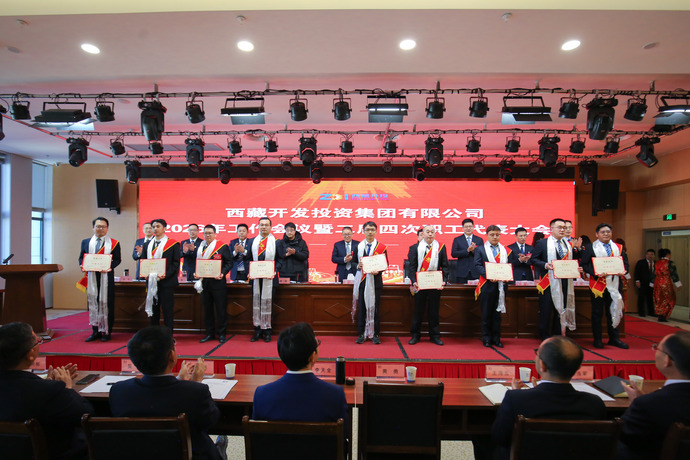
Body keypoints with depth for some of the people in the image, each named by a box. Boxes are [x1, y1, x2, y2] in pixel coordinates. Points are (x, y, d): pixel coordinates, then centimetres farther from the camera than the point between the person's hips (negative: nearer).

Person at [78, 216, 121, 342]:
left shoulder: (114, 243, 3)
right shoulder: (85, 242, 13)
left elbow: (118, 259, 0)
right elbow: (81, 257, 14)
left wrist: (109, 266, -18)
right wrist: (82, 266, -7)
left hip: (106, 277, -3)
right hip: (91, 277, 3)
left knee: (106, 303, -1)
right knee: (93, 303, 5)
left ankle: (106, 332, 7)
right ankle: (95, 331, 13)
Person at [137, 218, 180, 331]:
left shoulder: (173, 244, -2)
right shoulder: (147, 244, 14)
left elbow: (176, 262, -6)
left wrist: (165, 274, -18)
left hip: (166, 282, -5)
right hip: (151, 282, 5)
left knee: (167, 310, -1)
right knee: (153, 310, 11)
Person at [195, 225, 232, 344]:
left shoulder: (222, 246, -3)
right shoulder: (200, 247, 11)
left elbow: (229, 262, -4)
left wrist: (222, 273, -18)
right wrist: (196, 274, -1)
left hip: (218, 282, -4)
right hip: (204, 282, 5)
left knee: (221, 309, 1)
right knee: (207, 309, 11)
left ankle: (221, 334, 12)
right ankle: (209, 333, 21)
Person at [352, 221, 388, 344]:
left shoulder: (381, 247, 4)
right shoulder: (358, 246, 8)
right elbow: (354, 262, 11)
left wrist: (378, 271, -15)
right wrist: (358, 266, -11)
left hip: (375, 280, -1)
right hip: (361, 280, 1)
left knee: (375, 308, 2)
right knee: (361, 308, 3)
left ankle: (375, 334, 11)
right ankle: (361, 334, 12)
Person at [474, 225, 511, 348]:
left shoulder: (506, 251, 12)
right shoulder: (480, 249, 4)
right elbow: (477, 265, -6)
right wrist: (488, 276, -20)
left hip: (501, 285, 3)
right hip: (487, 285, -3)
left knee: (498, 312, 9)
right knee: (486, 313, 3)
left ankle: (496, 338, 17)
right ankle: (486, 338, 13)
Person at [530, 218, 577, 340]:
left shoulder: (568, 245, 15)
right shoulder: (542, 243, -1)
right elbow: (533, 259, -4)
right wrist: (545, 265, -19)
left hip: (564, 282, 5)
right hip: (549, 281, -5)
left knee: (561, 308, 8)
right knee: (546, 309, 1)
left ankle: (557, 335, 18)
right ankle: (544, 335, 12)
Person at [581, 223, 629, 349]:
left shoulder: (618, 248, 12)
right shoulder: (591, 247, 0)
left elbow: (626, 263, 11)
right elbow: (584, 264, -6)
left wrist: (623, 271, -11)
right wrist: (596, 273, -20)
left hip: (614, 284, 4)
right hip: (598, 285, -3)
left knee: (614, 311, 10)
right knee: (597, 313, 4)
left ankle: (614, 338, 21)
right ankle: (597, 339, 12)